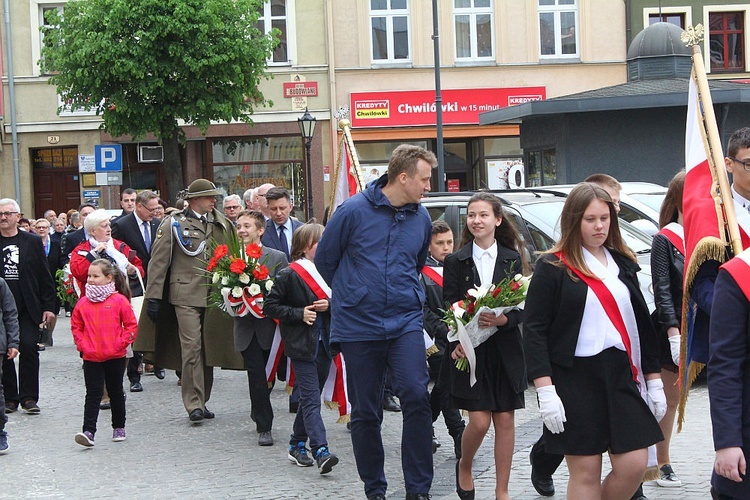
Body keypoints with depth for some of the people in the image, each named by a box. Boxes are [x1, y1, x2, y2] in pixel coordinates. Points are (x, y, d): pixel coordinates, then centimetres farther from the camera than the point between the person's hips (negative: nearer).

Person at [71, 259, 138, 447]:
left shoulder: (119, 301, -6)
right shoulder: (83, 303, 3)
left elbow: (131, 325, -2)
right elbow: (76, 326, 12)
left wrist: (121, 343, -10)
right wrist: (82, 345, 0)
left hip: (115, 357, -1)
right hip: (91, 358, 1)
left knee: (116, 392, 13)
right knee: (93, 395, -3)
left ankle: (119, 427, 27)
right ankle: (88, 432, -9)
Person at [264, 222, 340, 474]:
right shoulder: (289, 275, -7)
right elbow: (270, 306, -5)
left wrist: (329, 305, -5)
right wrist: (299, 314, -14)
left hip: (324, 344, 6)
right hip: (301, 346, -6)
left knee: (310, 397, 12)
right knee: (311, 399, -12)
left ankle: (297, 445, 24)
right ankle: (321, 452, -21)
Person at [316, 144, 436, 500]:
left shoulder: (421, 218, 5)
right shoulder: (354, 210, -8)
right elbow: (324, 259, 5)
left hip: (405, 323, 2)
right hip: (358, 324, -2)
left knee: (416, 396, -16)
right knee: (365, 412, 5)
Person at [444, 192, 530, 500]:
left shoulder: (512, 260, 6)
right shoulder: (456, 262, 2)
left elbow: (521, 307, 3)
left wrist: (503, 320, -18)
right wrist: (456, 344, -16)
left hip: (505, 350, 2)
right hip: (469, 351, -2)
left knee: (505, 420, 3)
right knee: (479, 421, -7)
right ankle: (464, 467, 23)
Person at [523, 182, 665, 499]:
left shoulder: (623, 264, 12)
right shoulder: (552, 268, -3)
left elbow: (642, 324, 16)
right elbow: (534, 330, -8)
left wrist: (654, 380, 13)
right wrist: (545, 391, -15)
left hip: (622, 376, 5)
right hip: (575, 378, -5)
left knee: (634, 465, -3)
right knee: (585, 473, -2)